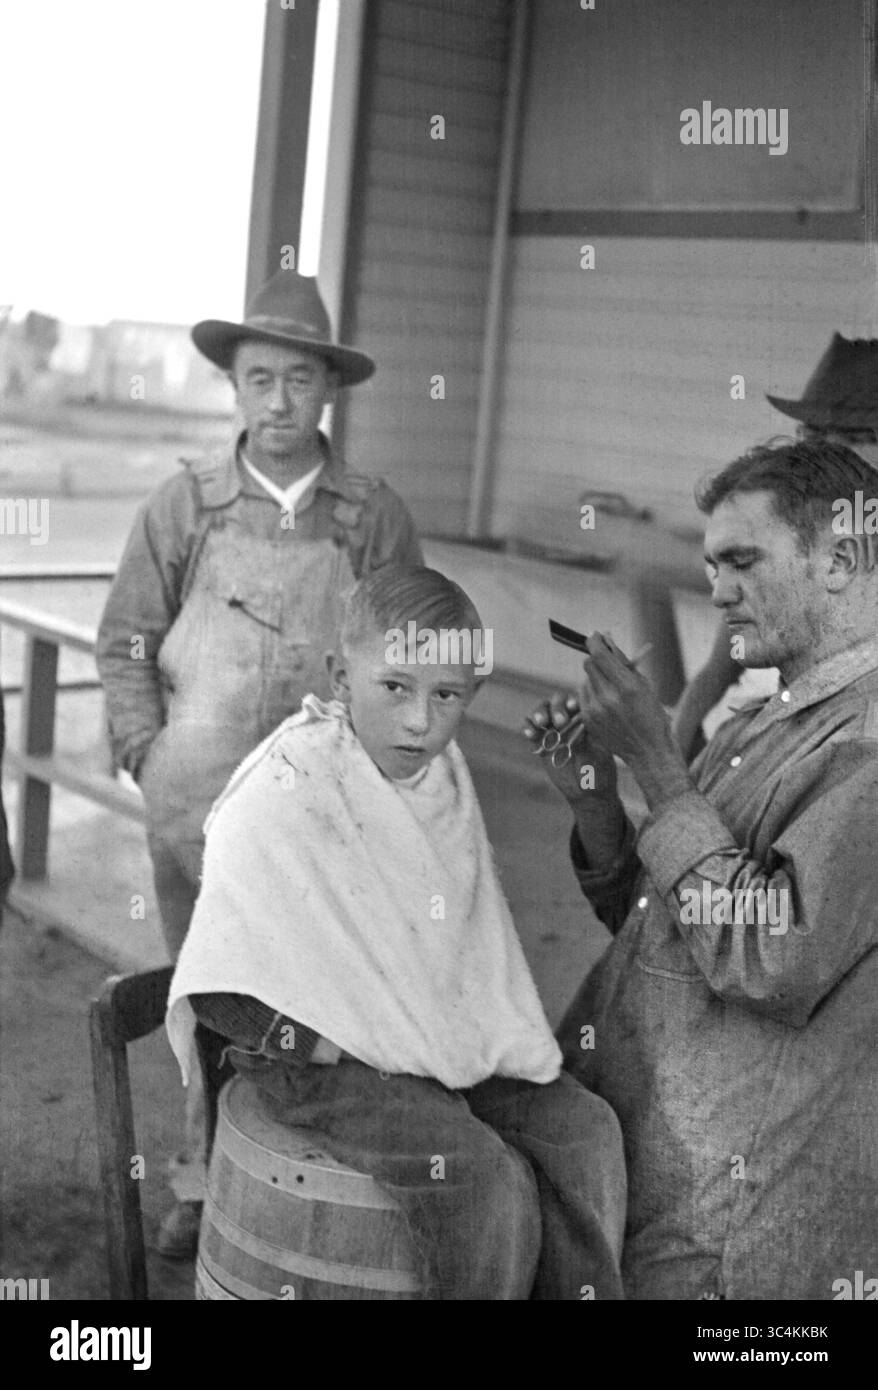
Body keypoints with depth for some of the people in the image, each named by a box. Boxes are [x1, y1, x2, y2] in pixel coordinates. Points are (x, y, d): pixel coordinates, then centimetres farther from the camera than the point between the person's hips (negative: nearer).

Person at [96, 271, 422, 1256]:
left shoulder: (375, 519, 0)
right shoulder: (183, 506, 2)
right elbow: (125, 643, 7)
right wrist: (150, 757, -2)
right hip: (194, 804, 1)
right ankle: (207, 1185, 26)